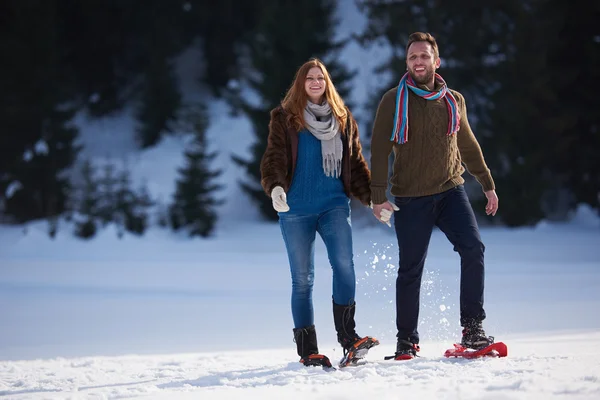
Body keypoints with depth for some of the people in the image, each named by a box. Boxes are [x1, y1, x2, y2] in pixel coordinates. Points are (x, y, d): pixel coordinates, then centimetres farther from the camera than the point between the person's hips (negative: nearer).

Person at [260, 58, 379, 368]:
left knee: (344, 263, -20)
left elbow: (355, 163, 17)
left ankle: (348, 337, -18)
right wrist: (275, 187, -26)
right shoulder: (285, 118, 3)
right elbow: (274, 157, -7)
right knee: (302, 279, 1)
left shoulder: (342, 119, 13)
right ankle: (307, 350, 5)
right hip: (296, 209, -2)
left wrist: (372, 198, 9)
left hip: (334, 205, 2)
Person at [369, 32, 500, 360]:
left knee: (473, 249, -17)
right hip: (411, 199, -2)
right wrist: (378, 197, -12)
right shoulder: (394, 101, -2)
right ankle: (406, 340, 15)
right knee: (410, 270, 1)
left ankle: (472, 329, -12)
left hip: (451, 191, 3)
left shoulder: (454, 101, 9)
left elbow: (468, 145, 22)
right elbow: (379, 151, -4)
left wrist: (487, 185, 24)